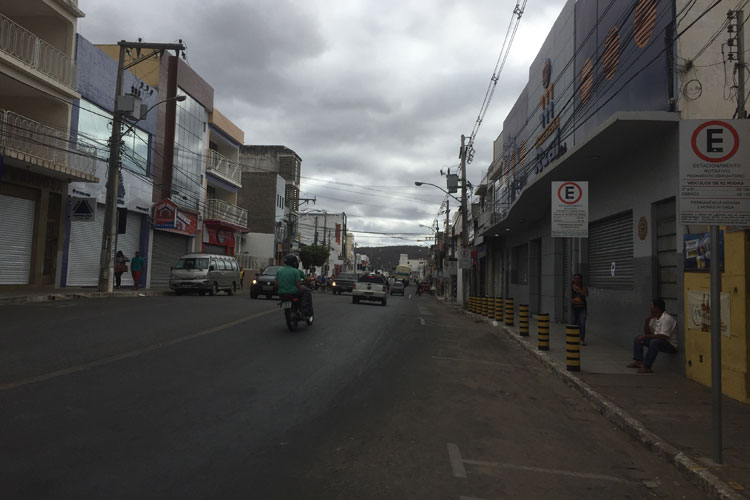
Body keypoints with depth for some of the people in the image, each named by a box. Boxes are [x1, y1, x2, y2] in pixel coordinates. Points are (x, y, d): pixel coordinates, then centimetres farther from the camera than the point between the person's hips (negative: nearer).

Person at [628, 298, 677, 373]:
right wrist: (647, 320, -5)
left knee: (655, 342, -38)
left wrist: (646, 336, -26)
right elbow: (647, 332, 10)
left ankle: (646, 367, -33)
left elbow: (663, 336, -31)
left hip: (670, 345, -9)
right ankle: (638, 361, -4)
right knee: (637, 339, 5)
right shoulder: (654, 317, 5)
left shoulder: (667, 319, -22)